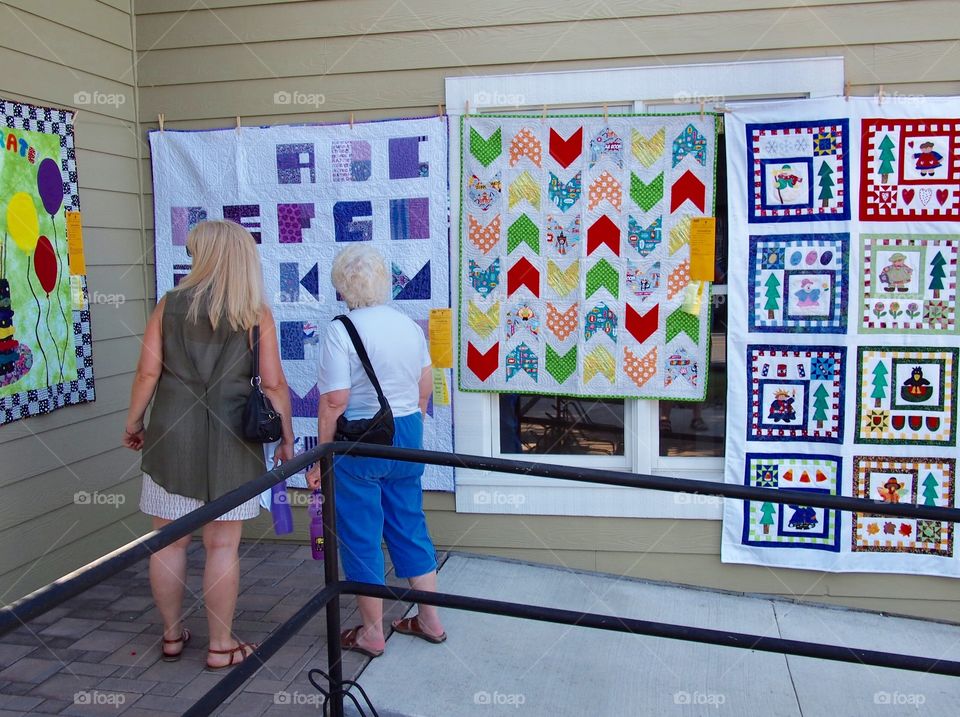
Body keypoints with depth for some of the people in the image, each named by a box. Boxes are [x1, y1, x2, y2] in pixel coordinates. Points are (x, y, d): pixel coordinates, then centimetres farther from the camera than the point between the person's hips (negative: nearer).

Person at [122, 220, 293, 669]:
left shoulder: (170, 305, 1)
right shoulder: (256, 315, -2)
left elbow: (148, 372, -1)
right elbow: (273, 385, -4)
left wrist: (133, 422, 12)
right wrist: (286, 438, 6)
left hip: (171, 434, 2)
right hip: (230, 440, -1)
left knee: (169, 542, 14)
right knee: (222, 547, 7)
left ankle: (172, 636, 28)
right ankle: (221, 646, 17)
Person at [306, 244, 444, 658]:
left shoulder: (341, 331, -16)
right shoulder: (409, 325, 3)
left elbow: (334, 401, -18)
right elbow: (425, 389, 11)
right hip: (407, 436, 6)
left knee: (361, 536, 8)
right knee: (410, 526, 18)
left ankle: (372, 633, 20)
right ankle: (430, 620, 28)